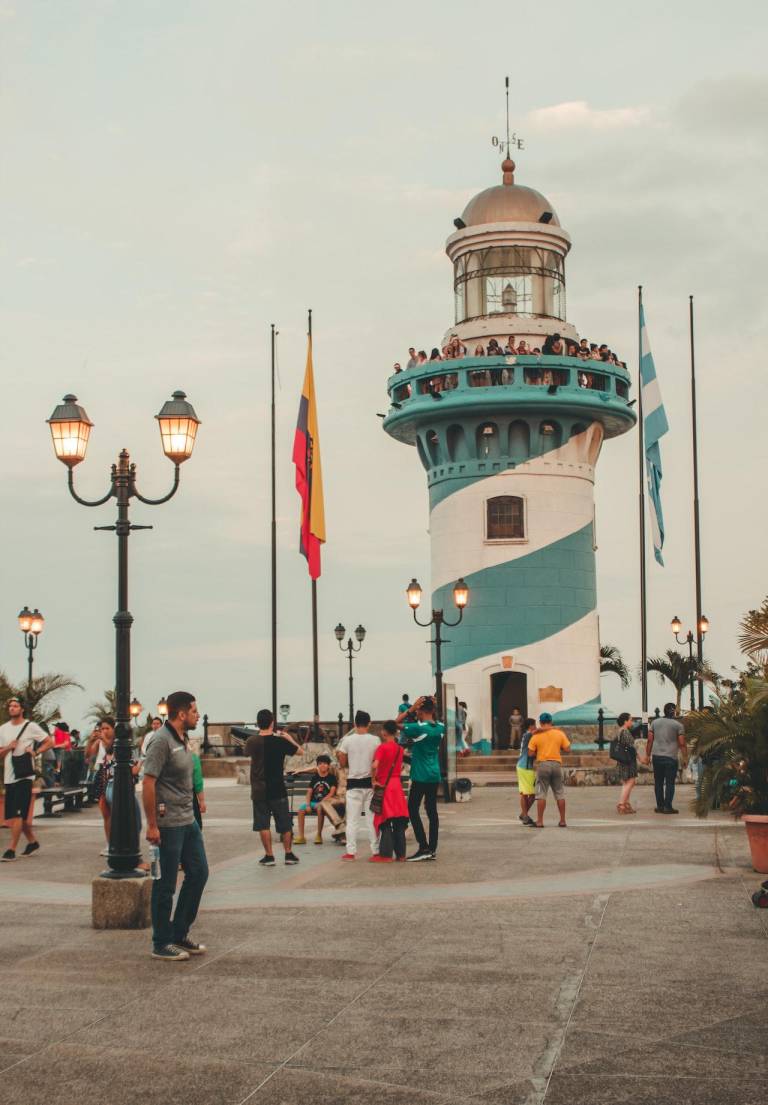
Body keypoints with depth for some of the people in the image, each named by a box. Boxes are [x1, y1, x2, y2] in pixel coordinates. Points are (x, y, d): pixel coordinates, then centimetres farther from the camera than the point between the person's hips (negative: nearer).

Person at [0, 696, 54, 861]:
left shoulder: (31, 726, -1)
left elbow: (50, 742, 0)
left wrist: (35, 751, -12)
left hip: (25, 775, -6)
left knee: (18, 813, -11)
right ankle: (32, 841, 28)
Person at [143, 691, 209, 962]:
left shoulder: (183, 739, 12)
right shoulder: (161, 741, -16)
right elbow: (148, 783, -19)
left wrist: (192, 812, 17)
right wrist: (152, 825, -20)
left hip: (188, 821, 9)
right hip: (168, 824, -9)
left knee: (198, 873, 13)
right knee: (165, 884, 0)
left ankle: (179, 934, 24)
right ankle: (161, 944, 11)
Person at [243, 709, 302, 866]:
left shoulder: (252, 741, -7)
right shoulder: (280, 741, -9)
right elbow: (299, 750, 5)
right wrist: (289, 738, 21)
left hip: (259, 790, 0)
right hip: (278, 789, 0)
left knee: (263, 824, 5)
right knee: (285, 823, 11)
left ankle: (269, 856, 5)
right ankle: (289, 854, 16)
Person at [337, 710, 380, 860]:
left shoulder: (347, 740, -5)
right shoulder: (375, 740, -5)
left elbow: (343, 763, -1)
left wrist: (339, 755, 18)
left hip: (353, 783, 0)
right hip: (370, 782, 1)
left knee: (352, 819, 4)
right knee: (372, 818, 8)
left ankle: (350, 851, 1)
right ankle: (375, 850, 9)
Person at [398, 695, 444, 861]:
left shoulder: (419, 728, -16)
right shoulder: (440, 728, 3)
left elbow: (397, 723, -7)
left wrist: (412, 708, -10)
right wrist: (432, 706, 10)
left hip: (420, 776, -7)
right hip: (435, 776, 7)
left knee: (413, 810, 0)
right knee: (432, 811, 9)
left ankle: (423, 847, -7)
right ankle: (432, 849, 11)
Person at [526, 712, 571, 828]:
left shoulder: (536, 735, -2)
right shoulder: (560, 733, 2)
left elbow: (530, 753, -3)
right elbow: (567, 749, 3)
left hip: (542, 764, -2)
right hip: (556, 764, 2)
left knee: (541, 794, 2)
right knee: (560, 793, 9)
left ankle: (540, 821, 0)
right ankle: (562, 821, 10)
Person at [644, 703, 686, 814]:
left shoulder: (655, 722, 8)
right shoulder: (678, 725, -3)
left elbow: (650, 740, 7)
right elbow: (682, 744, -5)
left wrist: (648, 755, 13)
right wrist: (685, 758, 2)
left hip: (656, 756, 4)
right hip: (671, 758, -4)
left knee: (658, 782, 11)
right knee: (670, 783, 1)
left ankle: (660, 806, 12)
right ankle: (668, 807, -1)